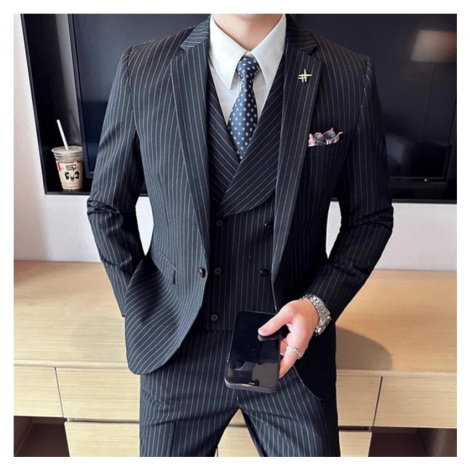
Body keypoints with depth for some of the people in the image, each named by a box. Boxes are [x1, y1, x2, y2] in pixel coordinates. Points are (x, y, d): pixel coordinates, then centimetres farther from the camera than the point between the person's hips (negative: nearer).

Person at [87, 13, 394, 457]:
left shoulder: (351, 76, -8)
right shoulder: (141, 70, -7)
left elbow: (369, 216, 1)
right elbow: (107, 208, 3)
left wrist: (319, 305, -13)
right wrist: (140, 310, -1)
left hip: (293, 346, 0)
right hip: (178, 351, 1)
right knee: (168, 454, 20)